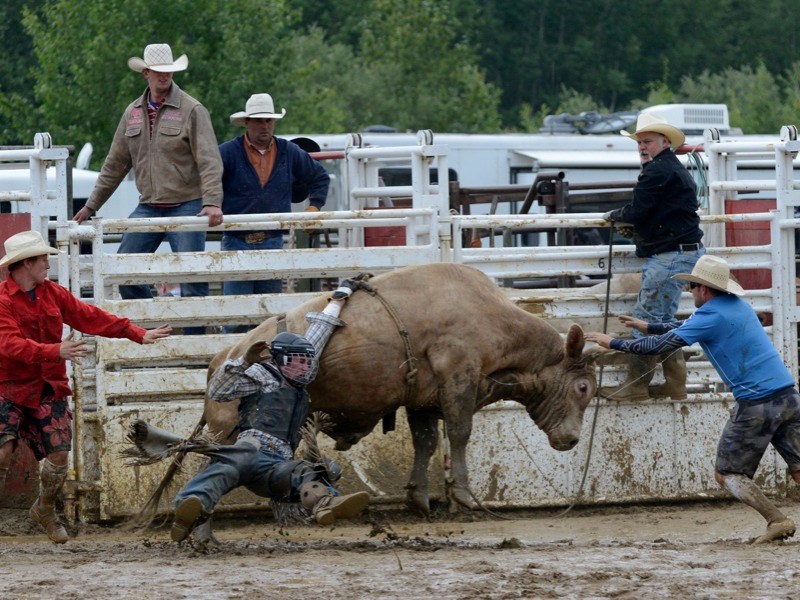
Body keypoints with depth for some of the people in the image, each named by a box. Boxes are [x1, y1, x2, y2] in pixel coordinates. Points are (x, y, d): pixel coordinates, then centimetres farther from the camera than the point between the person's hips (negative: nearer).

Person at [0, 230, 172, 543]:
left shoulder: (52, 293, 9)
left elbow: (90, 317, 12)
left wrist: (138, 334, 9)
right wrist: (55, 351, -38)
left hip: (49, 388, 5)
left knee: (58, 455, -2)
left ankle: (44, 510, 24)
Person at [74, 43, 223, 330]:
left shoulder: (191, 110, -6)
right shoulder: (133, 113, 11)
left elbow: (209, 161, -13)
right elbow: (115, 164, 19)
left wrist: (212, 202, -27)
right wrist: (91, 205, 19)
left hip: (186, 206, -6)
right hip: (149, 207, 6)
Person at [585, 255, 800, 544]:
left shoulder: (711, 315, -9)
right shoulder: (738, 305, 17)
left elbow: (661, 345, -8)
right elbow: (691, 327, 33)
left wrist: (613, 343, 2)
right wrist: (649, 327, 36)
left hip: (756, 404, -8)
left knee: (726, 474, 6)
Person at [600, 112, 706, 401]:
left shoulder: (659, 171, -14)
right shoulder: (675, 168, 20)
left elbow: (636, 213, -17)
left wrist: (614, 215, 3)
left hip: (670, 255, -11)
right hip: (685, 251, 11)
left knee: (646, 317, -8)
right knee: (663, 320, 15)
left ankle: (636, 385, -7)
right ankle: (675, 383, 16)